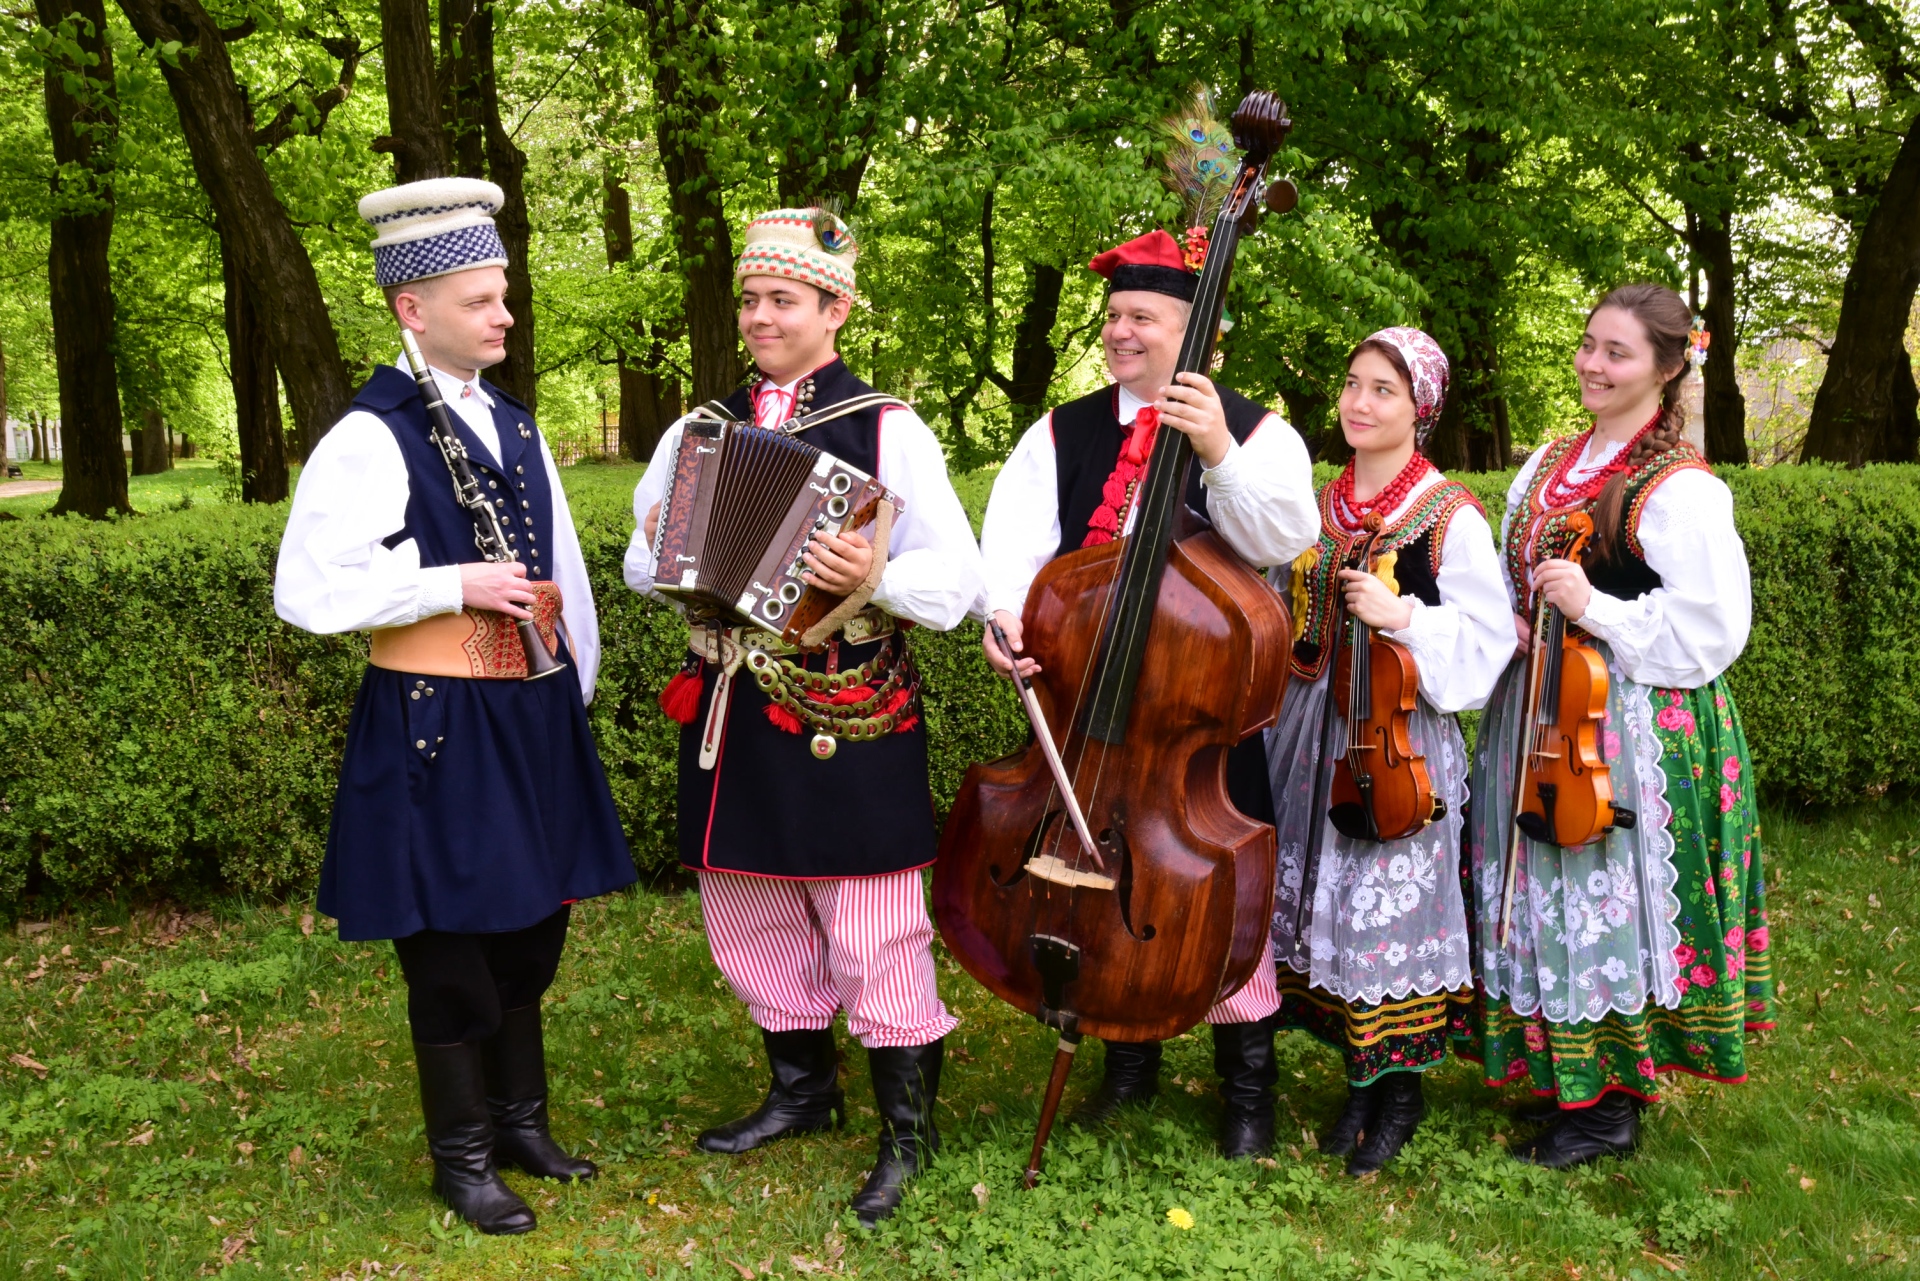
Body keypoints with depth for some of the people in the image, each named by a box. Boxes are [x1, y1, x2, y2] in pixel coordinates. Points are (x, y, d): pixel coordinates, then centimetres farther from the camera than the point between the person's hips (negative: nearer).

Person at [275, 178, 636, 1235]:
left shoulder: (517, 430, 10)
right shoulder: (370, 438, -13)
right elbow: (305, 591, -19)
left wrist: (577, 691, 15)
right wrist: (455, 584, -18)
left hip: (532, 717, 7)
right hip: (434, 725, -7)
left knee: (531, 929, 17)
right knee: (450, 948, 5)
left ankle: (521, 1120, 35)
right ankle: (462, 1158, 22)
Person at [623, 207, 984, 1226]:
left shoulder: (886, 429, -5)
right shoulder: (702, 428, 12)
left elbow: (956, 578, -10)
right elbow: (640, 566, 19)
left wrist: (876, 576, -29)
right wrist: (662, 552, -4)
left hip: (846, 721, -6)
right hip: (733, 714, 6)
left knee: (872, 931, 0)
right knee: (750, 913, 17)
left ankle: (907, 1123, 18)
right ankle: (802, 1084, 38)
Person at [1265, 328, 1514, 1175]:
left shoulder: (1451, 517, -7)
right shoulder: (1320, 506, 10)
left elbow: (1487, 641, -11)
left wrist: (1403, 616, -22)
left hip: (1401, 743, -6)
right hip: (1314, 732, 6)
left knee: (1389, 907, -2)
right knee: (1320, 904, 10)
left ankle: (1399, 1090, 19)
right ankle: (1359, 1079, 27)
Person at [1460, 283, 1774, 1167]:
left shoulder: (1680, 490, -13)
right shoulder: (1549, 464, 10)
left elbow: (1712, 630, -17)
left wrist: (1595, 609, -22)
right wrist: (1507, 627, 1)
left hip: (1628, 727, -7)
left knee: (1608, 902, -1)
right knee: (1542, 897, 13)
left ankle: (1613, 1104, 15)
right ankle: (1562, 1073, 29)